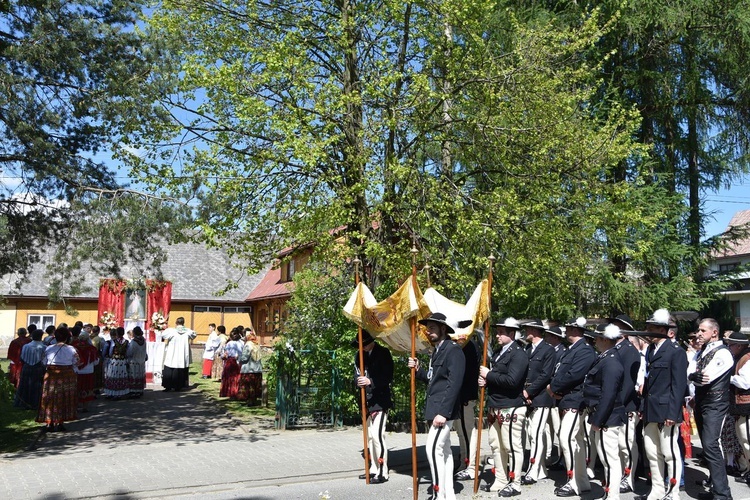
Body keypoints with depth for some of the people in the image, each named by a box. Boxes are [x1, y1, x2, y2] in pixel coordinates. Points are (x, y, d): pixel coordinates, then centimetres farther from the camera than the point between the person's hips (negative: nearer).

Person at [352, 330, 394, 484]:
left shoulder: (383, 353, -8)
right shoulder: (359, 355, 8)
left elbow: (388, 376, -12)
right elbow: (357, 374, 8)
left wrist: (370, 381, -26)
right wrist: (359, 381, -15)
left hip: (380, 400, -6)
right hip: (367, 401, 6)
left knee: (377, 435, -12)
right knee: (369, 436, 12)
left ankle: (382, 472, -3)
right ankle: (374, 469, 24)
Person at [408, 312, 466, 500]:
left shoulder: (453, 349, -15)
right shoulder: (437, 350, 14)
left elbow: (454, 384, -22)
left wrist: (443, 412, -26)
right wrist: (418, 370, 2)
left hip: (443, 409, -10)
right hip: (435, 408, 10)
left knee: (433, 449, -13)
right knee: (443, 450, 13)